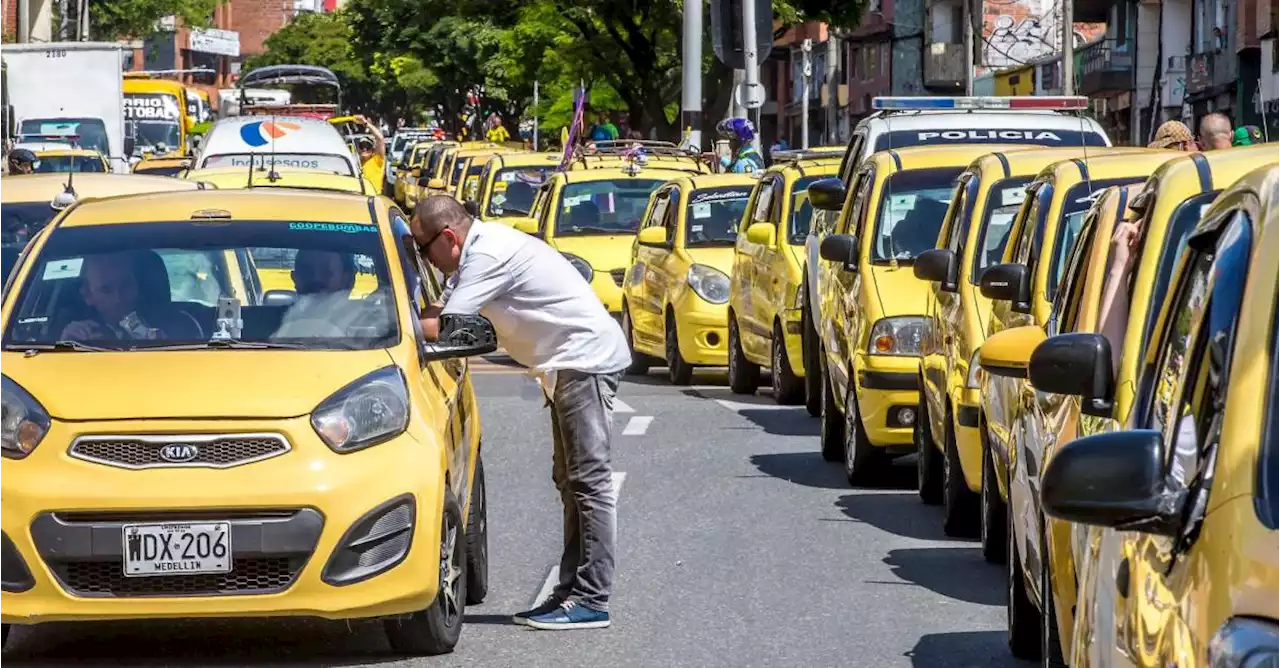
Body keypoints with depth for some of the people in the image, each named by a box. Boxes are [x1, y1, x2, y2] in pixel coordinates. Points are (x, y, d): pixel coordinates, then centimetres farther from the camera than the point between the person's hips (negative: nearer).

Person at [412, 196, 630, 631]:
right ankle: (574, 590, 15)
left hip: (587, 359, -11)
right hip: (568, 365, 11)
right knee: (570, 479, 12)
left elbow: (439, 327, -21)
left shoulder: (489, 255, -20)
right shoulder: (478, 250, 12)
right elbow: (437, 312, 14)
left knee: (588, 481, -10)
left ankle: (592, 600, -11)